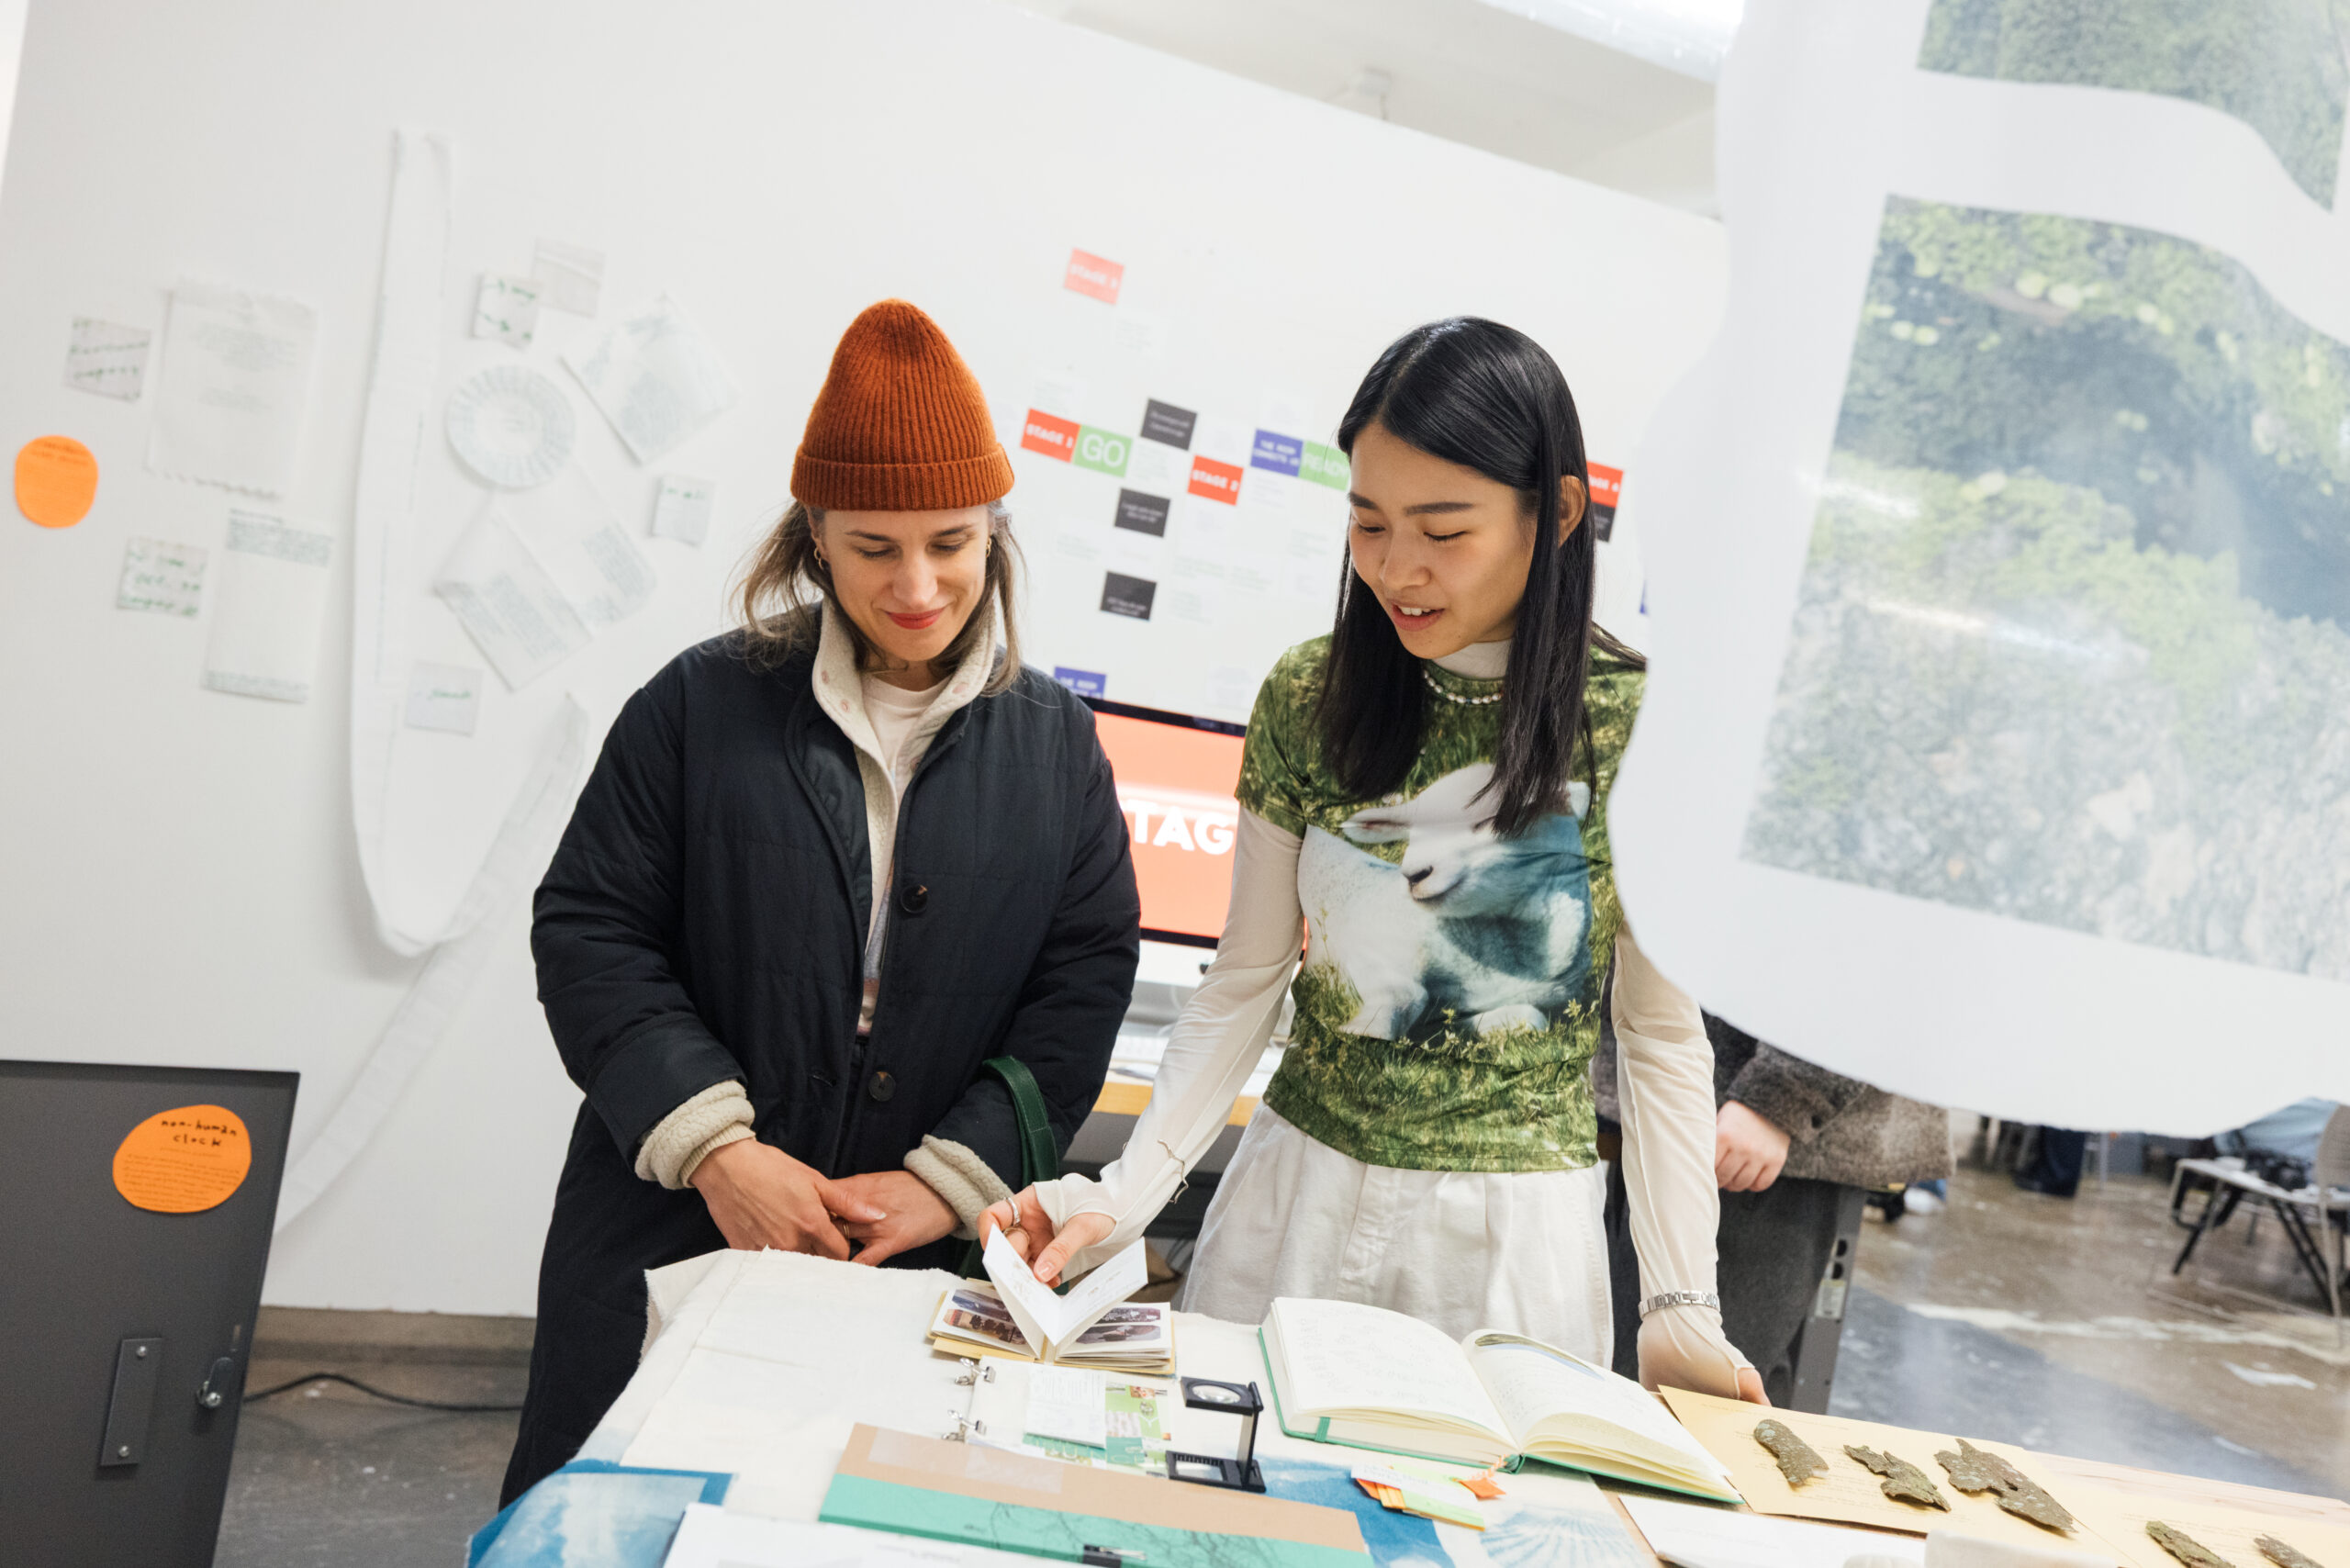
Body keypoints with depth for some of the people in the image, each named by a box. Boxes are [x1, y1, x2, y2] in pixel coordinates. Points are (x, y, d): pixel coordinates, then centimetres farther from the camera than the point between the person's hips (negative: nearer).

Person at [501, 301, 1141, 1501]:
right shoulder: (703, 704, -2)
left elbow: (1085, 982, 1)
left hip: (919, 1265, 1)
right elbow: (590, 932, -3)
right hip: (669, 1238, -1)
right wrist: (714, 1144, -14)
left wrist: (953, 1179, -10)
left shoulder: (1056, 746, 3)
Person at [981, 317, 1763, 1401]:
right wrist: (1120, 1198, -9)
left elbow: (1663, 1033, -2)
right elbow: (1244, 983, 1)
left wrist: (1679, 1306, -4)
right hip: (1296, 1194, 2)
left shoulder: (1640, 723, -9)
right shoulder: (1308, 695, -4)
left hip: (1516, 1225, -2)